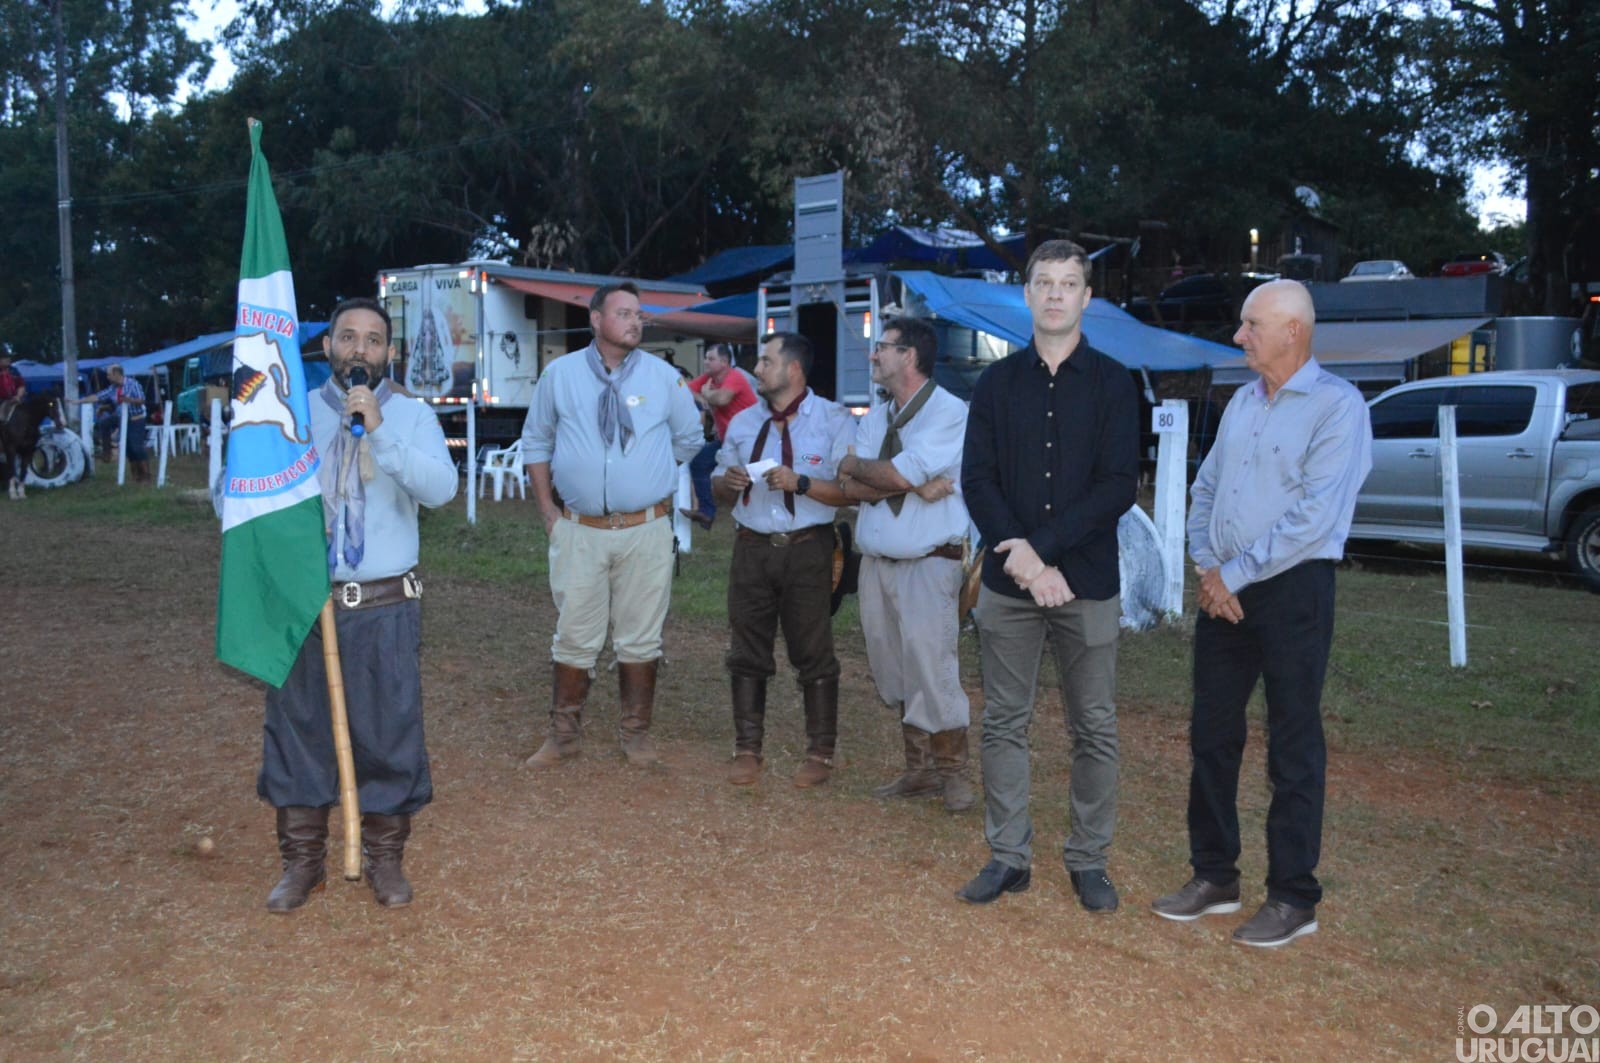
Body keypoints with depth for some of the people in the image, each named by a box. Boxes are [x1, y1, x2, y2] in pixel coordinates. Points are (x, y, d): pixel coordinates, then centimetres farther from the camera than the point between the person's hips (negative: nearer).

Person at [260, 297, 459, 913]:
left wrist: (380, 430, -22)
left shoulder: (412, 415, 1)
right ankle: (302, 860, 25)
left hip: (385, 608, -1)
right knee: (295, 728, 9)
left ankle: (384, 856, 22)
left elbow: (441, 488, -16)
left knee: (389, 730, 4)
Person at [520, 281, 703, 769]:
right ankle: (564, 734, 21)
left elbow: (688, 440, 15)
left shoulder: (664, 376, 1)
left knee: (641, 638, 8)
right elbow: (536, 443, 12)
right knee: (574, 637, 7)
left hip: (646, 530, 0)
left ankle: (635, 733, 24)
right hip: (578, 530, 0)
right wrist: (547, 509, 6)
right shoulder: (559, 374, 2)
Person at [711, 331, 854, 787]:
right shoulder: (743, 422, 14)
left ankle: (820, 754, 15)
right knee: (747, 652, 8)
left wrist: (801, 483, -20)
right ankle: (747, 750, 19)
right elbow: (719, 488, 19)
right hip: (752, 548, 5)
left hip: (807, 549, -5)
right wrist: (728, 481, -4)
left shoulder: (833, 420, -3)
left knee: (813, 655, 3)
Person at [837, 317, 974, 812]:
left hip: (928, 562, -7)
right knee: (894, 672, 11)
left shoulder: (949, 412, -9)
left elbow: (900, 474, -20)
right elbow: (852, 489, 0)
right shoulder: (873, 420, 13)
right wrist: (916, 484, -14)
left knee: (930, 667, -9)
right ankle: (919, 769, 22)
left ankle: (952, 773, 7)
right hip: (876, 561, 7)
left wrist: (855, 464, -1)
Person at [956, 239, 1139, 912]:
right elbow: (977, 480, 1)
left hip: (1088, 584, -1)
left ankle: (1089, 861, 18)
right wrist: (1020, 557, -14)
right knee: (1004, 724, 6)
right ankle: (1009, 856, 18)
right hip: (1008, 582, 2)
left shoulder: (1112, 383, 3)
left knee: (1095, 729, 5)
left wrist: (1044, 547, -16)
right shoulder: (997, 383, 8)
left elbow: (1119, 486, -7)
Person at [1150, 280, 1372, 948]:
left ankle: (1293, 898, 15)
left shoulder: (1336, 406, -10)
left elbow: (1315, 516, -18)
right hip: (1223, 590, 7)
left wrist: (1234, 573, -15)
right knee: (1211, 734, 11)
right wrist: (1207, 566, -1)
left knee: (1293, 748, 2)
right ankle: (1214, 877, 24)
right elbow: (1205, 488, 14)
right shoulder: (1243, 401, 13)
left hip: (1292, 590, -7)